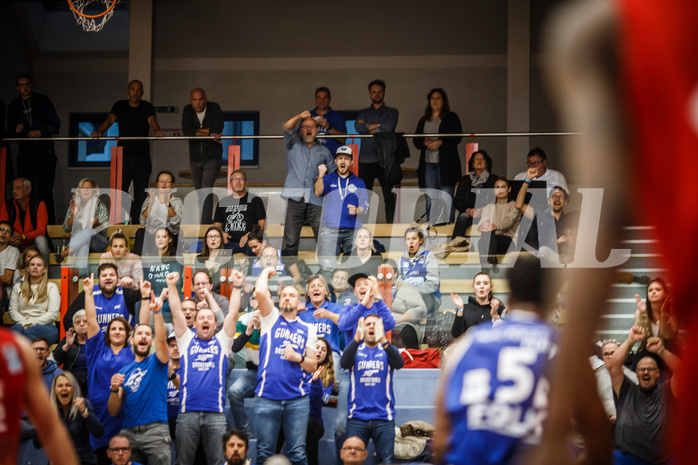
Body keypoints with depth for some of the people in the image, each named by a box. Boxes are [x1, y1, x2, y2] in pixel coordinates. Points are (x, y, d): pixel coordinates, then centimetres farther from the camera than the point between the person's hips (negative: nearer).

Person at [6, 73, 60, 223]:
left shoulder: (42, 100, 4)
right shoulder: (13, 106, 13)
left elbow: (56, 123, 3)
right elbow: (10, 130, 19)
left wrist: (41, 132, -12)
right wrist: (16, 131, -4)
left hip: (44, 153, -3)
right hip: (25, 153, 3)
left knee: (45, 192, -10)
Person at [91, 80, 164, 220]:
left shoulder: (147, 107, 8)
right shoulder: (120, 106, 10)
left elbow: (152, 120, -10)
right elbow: (110, 120, -4)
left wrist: (157, 130, -34)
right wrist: (99, 132, -25)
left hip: (142, 157, 0)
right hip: (123, 156, 0)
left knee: (141, 195, -3)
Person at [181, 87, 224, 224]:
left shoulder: (214, 108, -9)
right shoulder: (187, 111, -1)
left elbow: (217, 129, -24)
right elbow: (186, 131, -17)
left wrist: (197, 131, -16)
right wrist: (209, 133, -20)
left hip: (212, 157, -4)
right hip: (195, 158, 4)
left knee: (206, 189, -19)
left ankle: (206, 221, -21)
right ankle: (207, 222, 23)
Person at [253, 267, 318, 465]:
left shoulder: (308, 329, 13)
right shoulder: (271, 318, 10)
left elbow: (313, 366, 10)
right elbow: (260, 292, -8)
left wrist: (299, 358, -9)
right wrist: (266, 272, 7)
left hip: (297, 399, 1)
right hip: (266, 397, -1)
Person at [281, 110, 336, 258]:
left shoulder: (324, 151, 22)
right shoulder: (294, 145, 19)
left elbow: (334, 173, 19)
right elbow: (287, 127, 1)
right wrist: (300, 116, -15)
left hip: (316, 201, 1)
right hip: (294, 198, -1)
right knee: (290, 239, -5)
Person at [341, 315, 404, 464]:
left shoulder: (387, 350, 9)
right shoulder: (355, 349, 9)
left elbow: (399, 363, -14)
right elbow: (344, 363, -13)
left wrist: (383, 340, -30)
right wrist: (357, 339, -29)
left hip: (383, 417, 0)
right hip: (357, 417, 0)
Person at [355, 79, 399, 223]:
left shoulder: (391, 112, 13)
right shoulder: (363, 113, 20)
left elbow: (388, 127, -7)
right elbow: (358, 127, -1)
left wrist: (368, 127, 1)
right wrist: (378, 125, -5)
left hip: (386, 159, -2)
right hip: (366, 159, 2)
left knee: (390, 196, -5)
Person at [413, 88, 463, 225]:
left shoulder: (451, 118, 7)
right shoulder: (424, 120, 20)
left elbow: (457, 137, -4)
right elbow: (416, 140, 15)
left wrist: (440, 142, -16)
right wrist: (425, 142, -7)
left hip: (446, 163, -4)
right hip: (428, 163, 4)